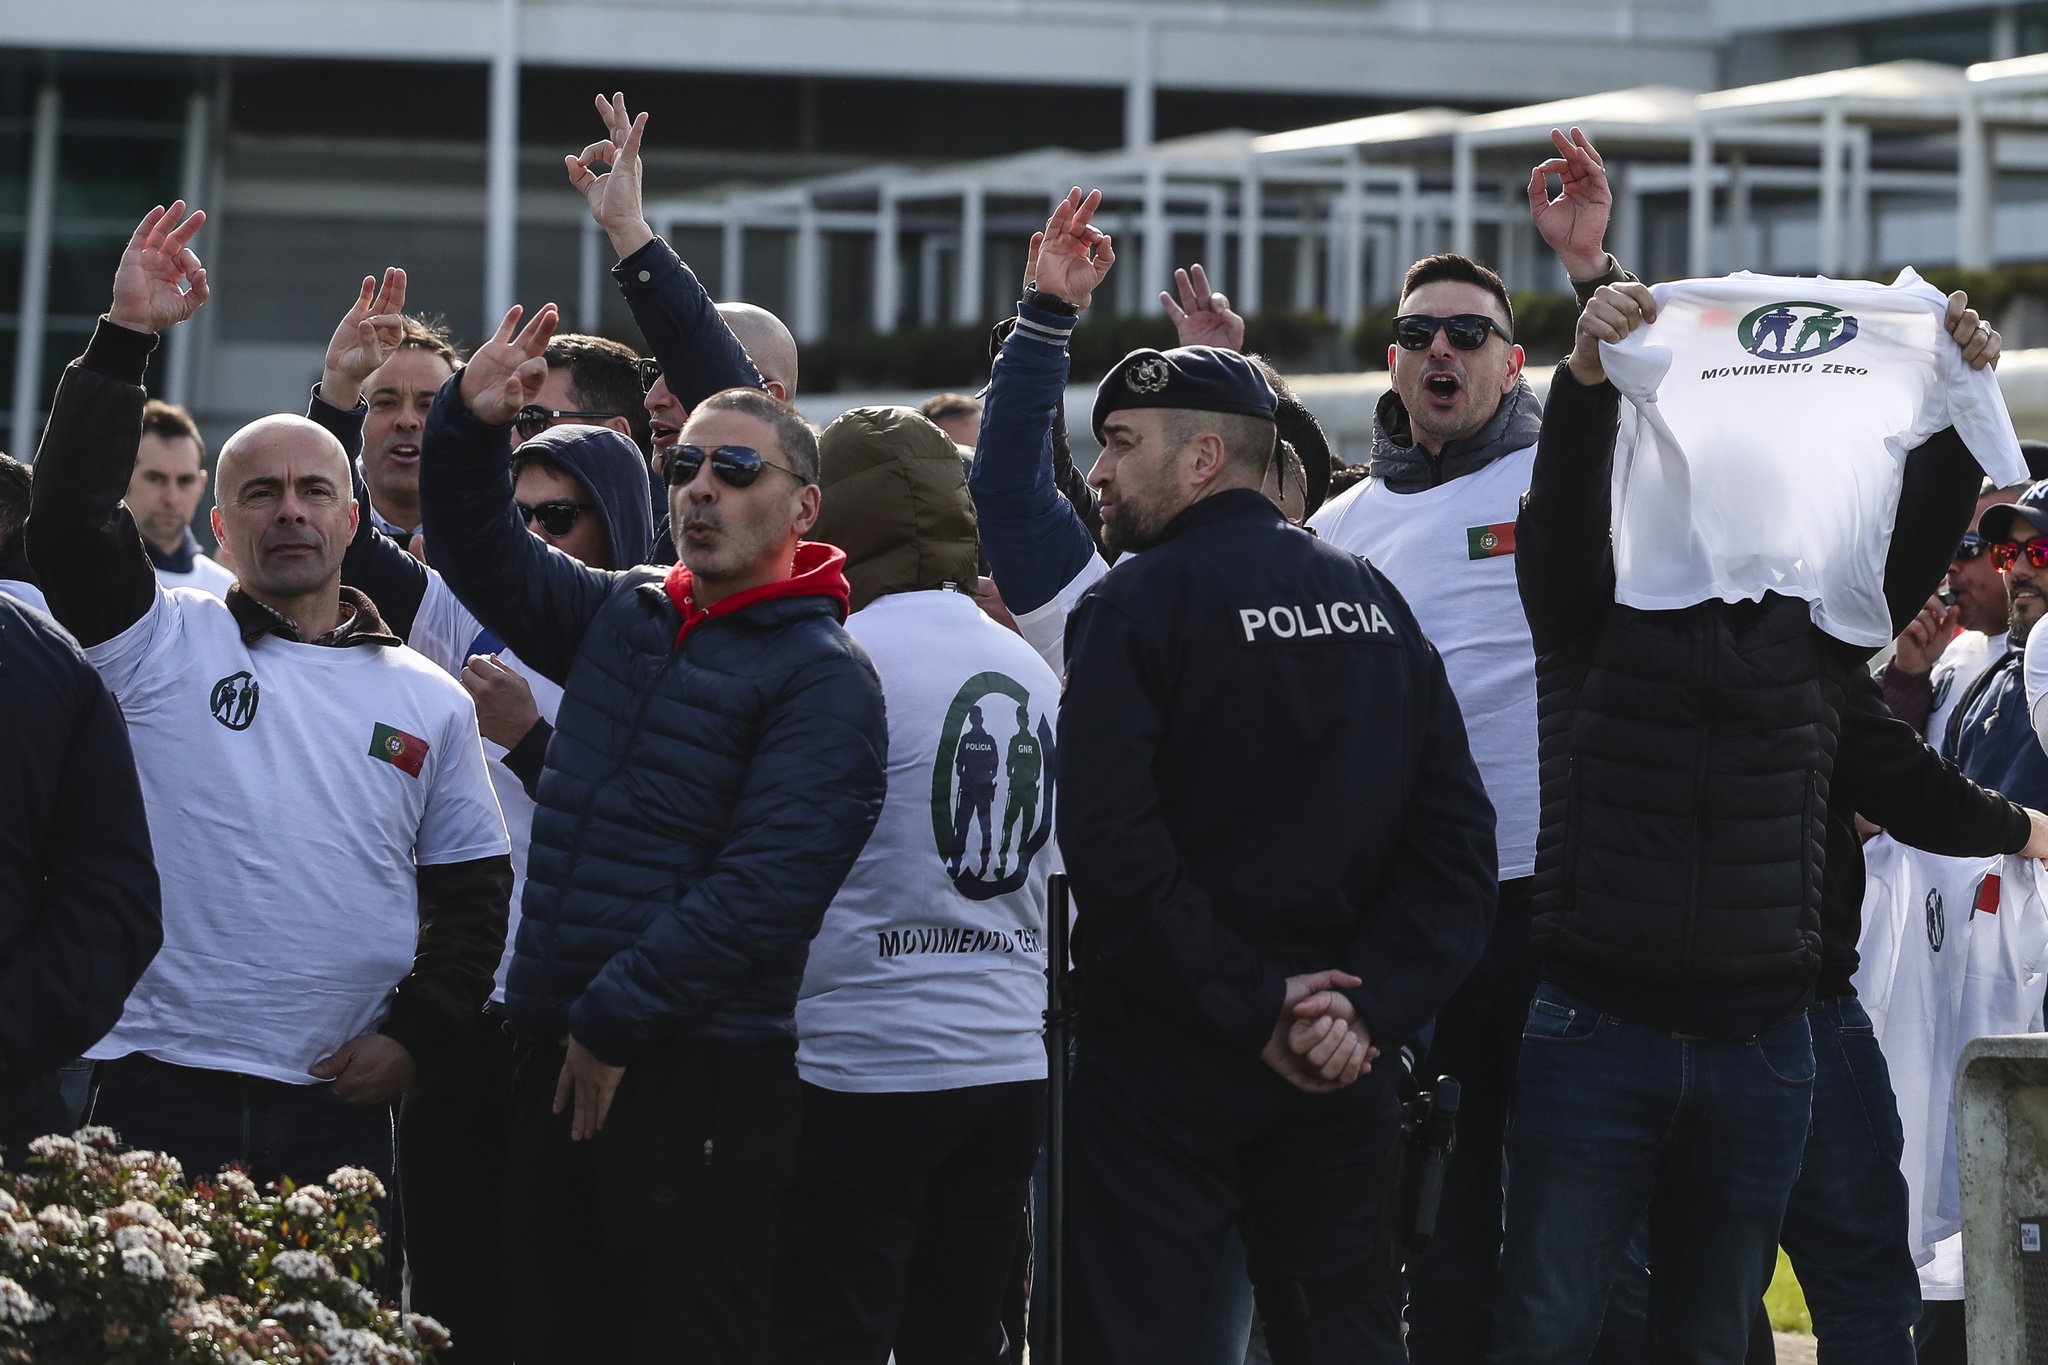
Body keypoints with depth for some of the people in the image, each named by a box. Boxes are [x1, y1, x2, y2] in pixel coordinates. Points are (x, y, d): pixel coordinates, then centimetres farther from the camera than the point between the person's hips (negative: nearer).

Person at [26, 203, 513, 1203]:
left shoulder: (430, 701, 12)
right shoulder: (164, 644, 5)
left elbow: (473, 892, 17)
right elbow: (69, 520, -10)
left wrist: (415, 1035, 4)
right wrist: (125, 338, -13)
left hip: (341, 1109, 2)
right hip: (163, 1092, -2)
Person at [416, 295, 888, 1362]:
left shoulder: (821, 676, -9)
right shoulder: (619, 615, 14)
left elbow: (765, 886, -17)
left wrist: (612, 1021, -16)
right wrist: (470, 426, -3)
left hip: (698, 1075, -7)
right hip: (557, 1062, 7)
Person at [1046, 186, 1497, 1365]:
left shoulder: (1136, 603, -8)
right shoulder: (1374, 600, 10)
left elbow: (1112, 846, -18)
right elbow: (1456, 836, 5)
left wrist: (1251, 1005, -13)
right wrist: (1372, 1002, -2)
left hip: (1170, 1053, -5)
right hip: (1343, 1066, 5)